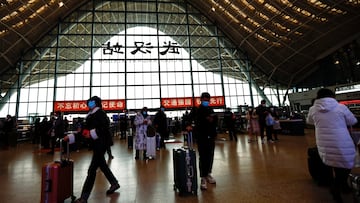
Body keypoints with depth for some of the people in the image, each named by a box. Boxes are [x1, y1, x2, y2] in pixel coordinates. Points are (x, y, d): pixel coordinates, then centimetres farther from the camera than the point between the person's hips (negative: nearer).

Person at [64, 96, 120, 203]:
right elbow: (85, 130, 13)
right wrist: (70, 137, 7)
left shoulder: (100, 114, -12)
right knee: (102, 165, 19)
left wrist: (91, 134, -21)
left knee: (92, 170, -5)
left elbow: (105, 129, -23)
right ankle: (114, 183, 36)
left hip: (101, 144, -9)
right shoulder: (91, 116, 12)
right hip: (96, 145, 9)